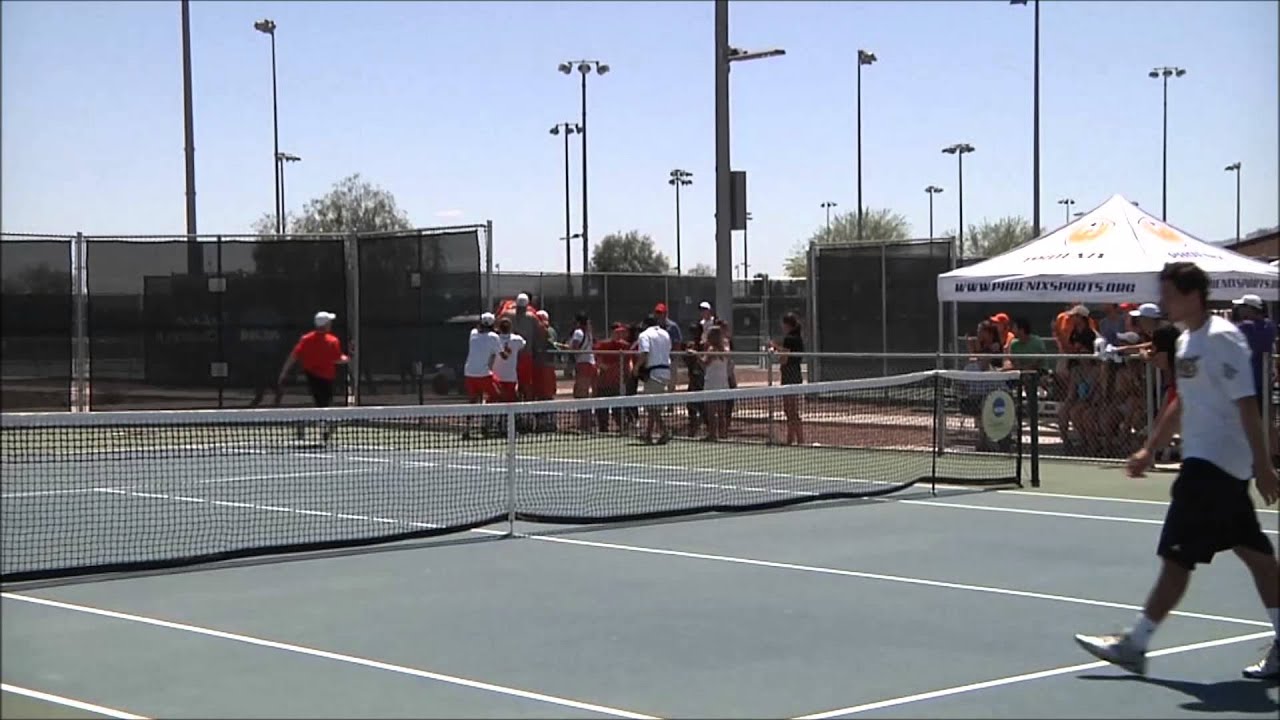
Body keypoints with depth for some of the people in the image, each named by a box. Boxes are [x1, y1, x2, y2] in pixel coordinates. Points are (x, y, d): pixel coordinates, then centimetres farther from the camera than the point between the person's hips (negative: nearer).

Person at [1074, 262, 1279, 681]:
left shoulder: (1221, 339, -16)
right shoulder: (1187, 341, 13)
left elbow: (1246, 404, -19)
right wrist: (1149, 450, 22)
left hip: (1211, 465, -10)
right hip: (1205, 461, 10)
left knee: (1176, 556, -4)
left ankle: (1134, 645, 1)